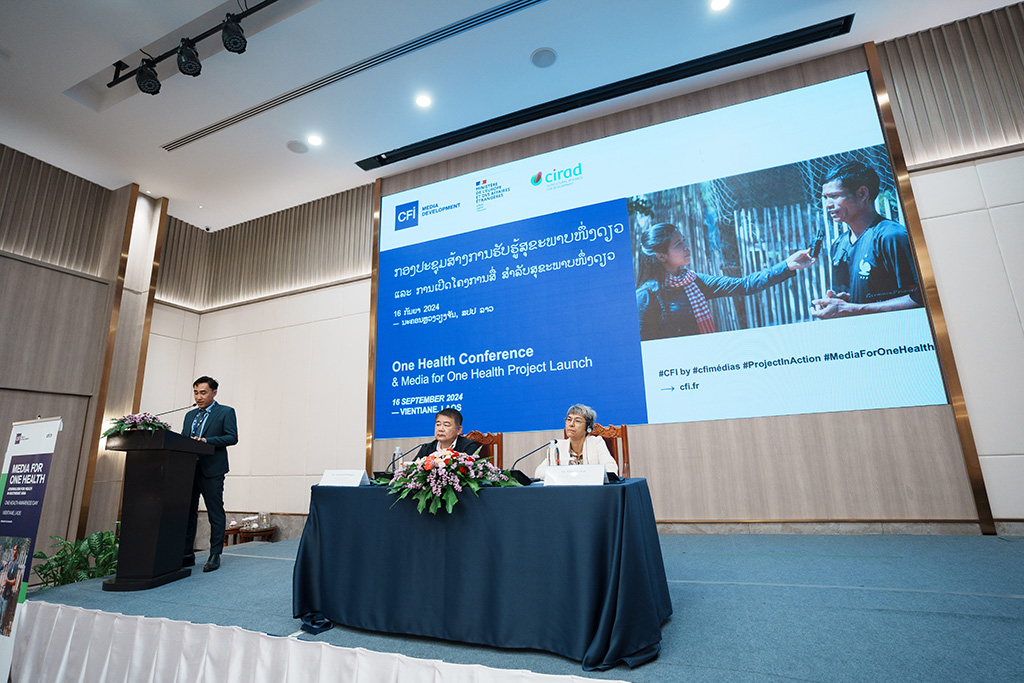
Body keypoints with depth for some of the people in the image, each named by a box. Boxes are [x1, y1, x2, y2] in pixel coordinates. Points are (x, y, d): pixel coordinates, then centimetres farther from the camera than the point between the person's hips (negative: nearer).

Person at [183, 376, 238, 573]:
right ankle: (187, 555, 17)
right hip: (189, 468, 6)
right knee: (187, 512, 8)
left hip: (211, 470, -6)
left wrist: (207, 440, -21)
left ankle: (215, 555, 6)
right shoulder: (190, 415, 19)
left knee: (215, 513, -1)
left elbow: (232, 437, -9)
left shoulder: (226, 412, 1)